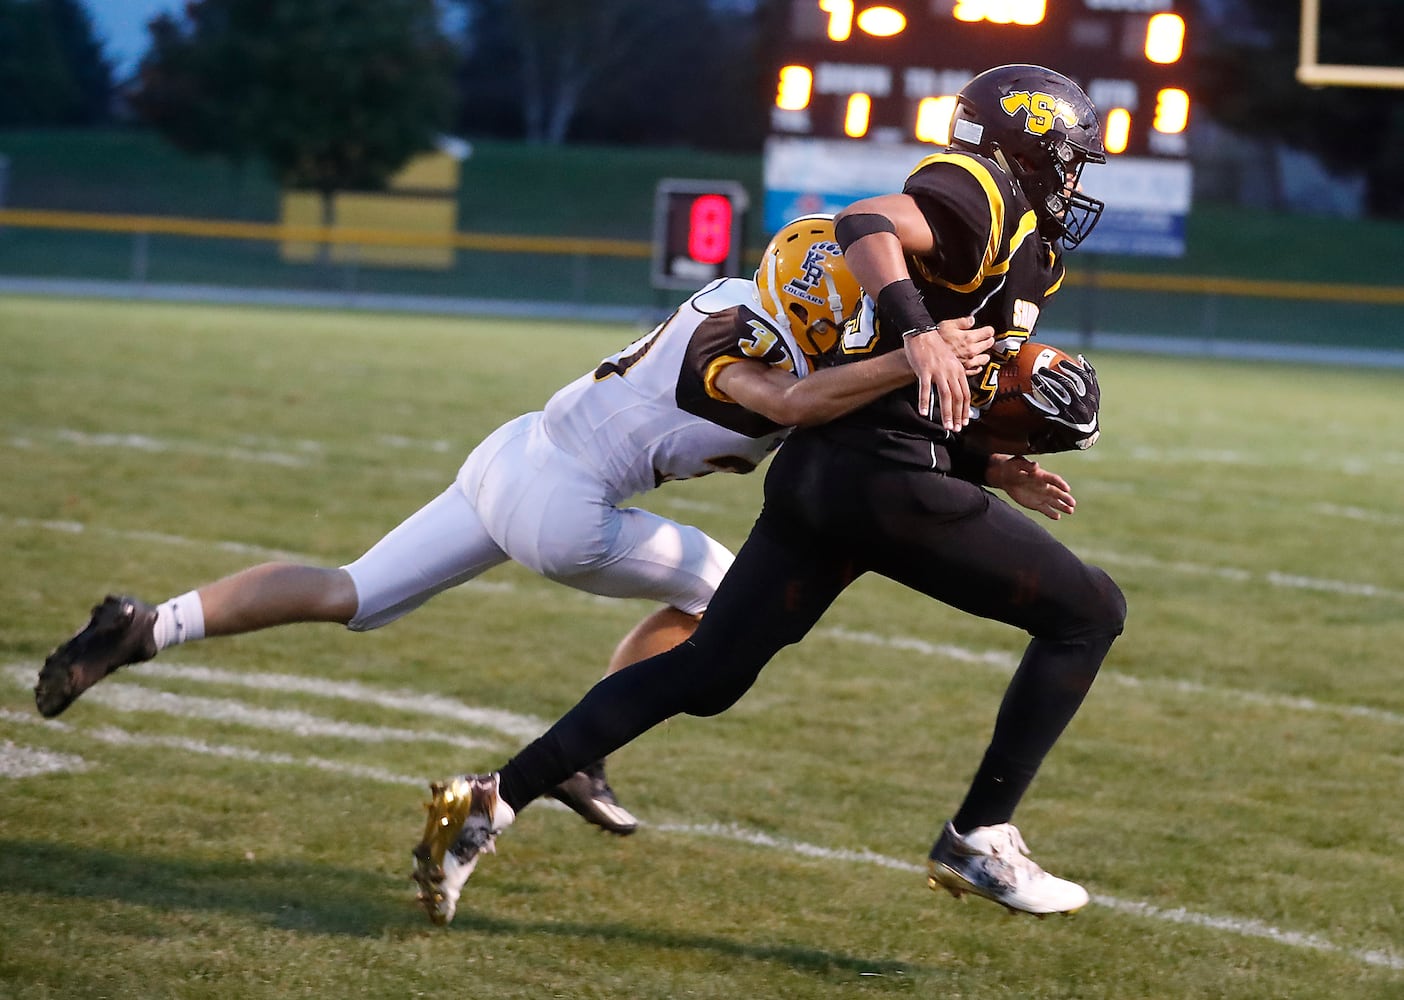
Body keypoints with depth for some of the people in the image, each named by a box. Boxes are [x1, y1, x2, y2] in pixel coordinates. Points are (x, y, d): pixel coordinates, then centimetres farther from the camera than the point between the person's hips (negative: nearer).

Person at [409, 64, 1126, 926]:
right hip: (888, 480, -9)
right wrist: (918, 328, -33)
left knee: (704, 674, 10)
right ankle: (981, 840, 2)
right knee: (1089, 612, 3)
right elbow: (868, 222, -21)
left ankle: (493, 801, 2)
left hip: (816, 468, 9)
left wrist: (994, 472, 22)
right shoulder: (985, 195, 0)